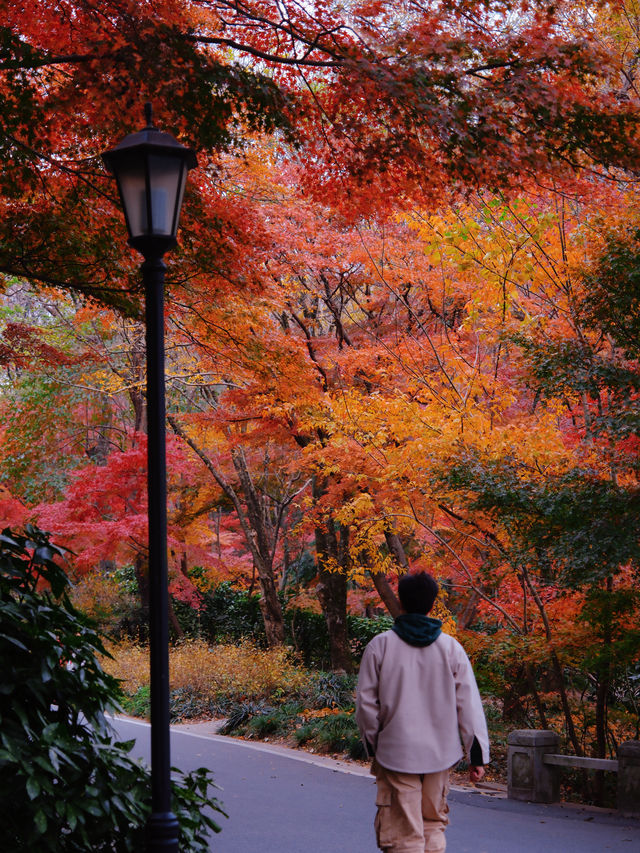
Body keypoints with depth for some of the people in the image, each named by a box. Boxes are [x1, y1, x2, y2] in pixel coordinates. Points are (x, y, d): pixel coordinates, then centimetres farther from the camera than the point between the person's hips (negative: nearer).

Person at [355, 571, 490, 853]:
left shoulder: (380, 645, -5)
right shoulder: (451, 647, 0)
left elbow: (366, 703, -2)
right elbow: (469, 704, 0)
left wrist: (373, 745, 13)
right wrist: (478, 755, 5)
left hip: (396, 753, -2)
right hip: (440, 754, 2)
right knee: (434, 825, 17)